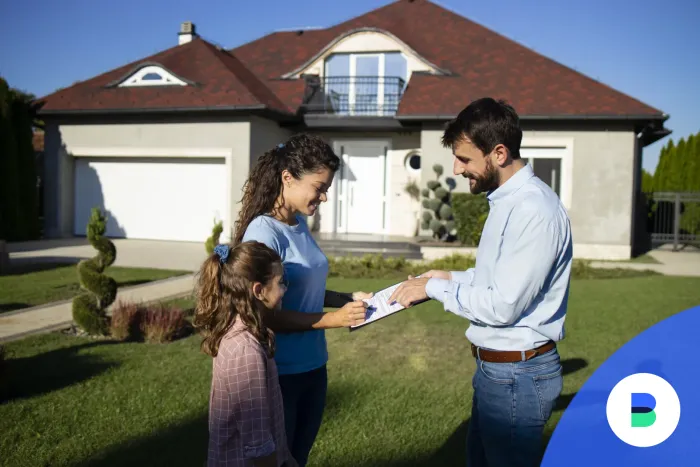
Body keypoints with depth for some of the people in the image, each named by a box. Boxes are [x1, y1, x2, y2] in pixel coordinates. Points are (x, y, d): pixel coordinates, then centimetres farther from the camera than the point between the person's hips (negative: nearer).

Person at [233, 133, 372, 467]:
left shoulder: (300, 224, 3)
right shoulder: (264, 232, -21)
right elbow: (266, 314, -22)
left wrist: (347, 299, 2)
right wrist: (334, 319, -21)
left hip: (312, 366, 8)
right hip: (279, 373, -8)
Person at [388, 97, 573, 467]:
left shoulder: (534, 210, -25)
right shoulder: (506, 200, 7)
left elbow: (502, 306, -25)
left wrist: (433, 288, -14)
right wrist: (452, 278, 6)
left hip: (517, 375, -10)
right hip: (494, 367, 10)